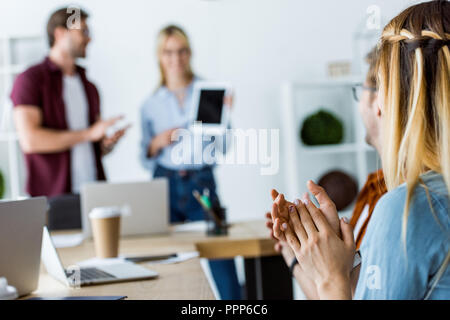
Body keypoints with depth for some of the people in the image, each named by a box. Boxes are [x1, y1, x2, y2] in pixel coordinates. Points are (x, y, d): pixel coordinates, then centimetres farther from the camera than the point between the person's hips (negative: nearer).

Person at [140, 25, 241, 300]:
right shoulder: (151, 105, 11)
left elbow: (224, 148, 2)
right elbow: (146, 159, 13)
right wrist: (157, 143, -6)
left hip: (202, 184, -1)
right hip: (166, 185, 2)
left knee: (221, 261, -11)